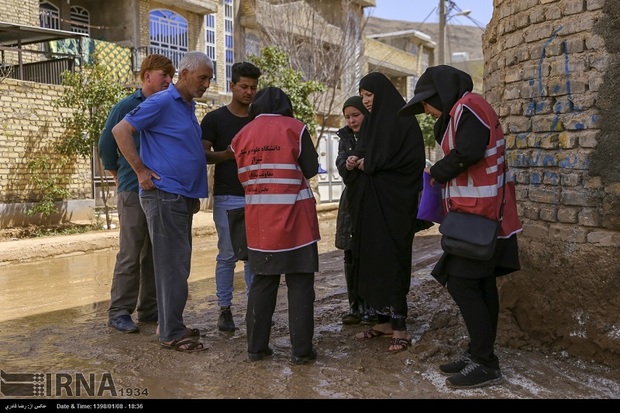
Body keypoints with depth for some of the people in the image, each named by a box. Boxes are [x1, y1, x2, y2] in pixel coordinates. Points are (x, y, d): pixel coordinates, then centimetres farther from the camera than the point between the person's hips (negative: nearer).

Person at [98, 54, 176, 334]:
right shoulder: (126, 107, -3)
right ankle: (119, 312, 7)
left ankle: (149, 310, 20)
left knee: (155, 255, 10)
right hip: (133, 192, -5)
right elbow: (106, 145, 2)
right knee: (130, 256, -3)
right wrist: (120, 179, 9)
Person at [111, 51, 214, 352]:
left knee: (177, 264, 13)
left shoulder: (189, 107, 17)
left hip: (183, 197, 9)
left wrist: (195, 195, 20)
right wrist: (141, 170, -14)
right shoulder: (162, 102, -9)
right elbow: (121, 131, -12)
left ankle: (172, 325, 23)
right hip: (164, 195, -9)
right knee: (172, 265, -6)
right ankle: (171, 333, 2)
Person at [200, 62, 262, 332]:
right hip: (227, 198, -3)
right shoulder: (215, 119, 3)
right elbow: (203, 155, -4)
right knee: (227, 255, 0)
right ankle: (224, 309, 10)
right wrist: (228, 154, -21)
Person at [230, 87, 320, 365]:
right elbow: (311, 169, -2)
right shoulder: (294, 128, -4)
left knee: (262, 283, 12)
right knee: (300, 284, 3)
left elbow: (243, 177, 10)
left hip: (259, 221, 4)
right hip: (293, 219, -4)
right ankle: (301, 350, 5)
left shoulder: (242, 135, 7)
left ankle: (256, 347, 15)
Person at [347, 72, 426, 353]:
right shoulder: (370, 122, 17)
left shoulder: (403, 121, -8)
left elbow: (413, 160, -17)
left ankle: (400, 328, -1)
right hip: (369, 202, 8)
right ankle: (383, 321, 17)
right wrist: (354, 162, -3)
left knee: (391, 261, -8)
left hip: (393, 201, -8)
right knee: (371, 260, 7)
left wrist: (370, 164, -13)